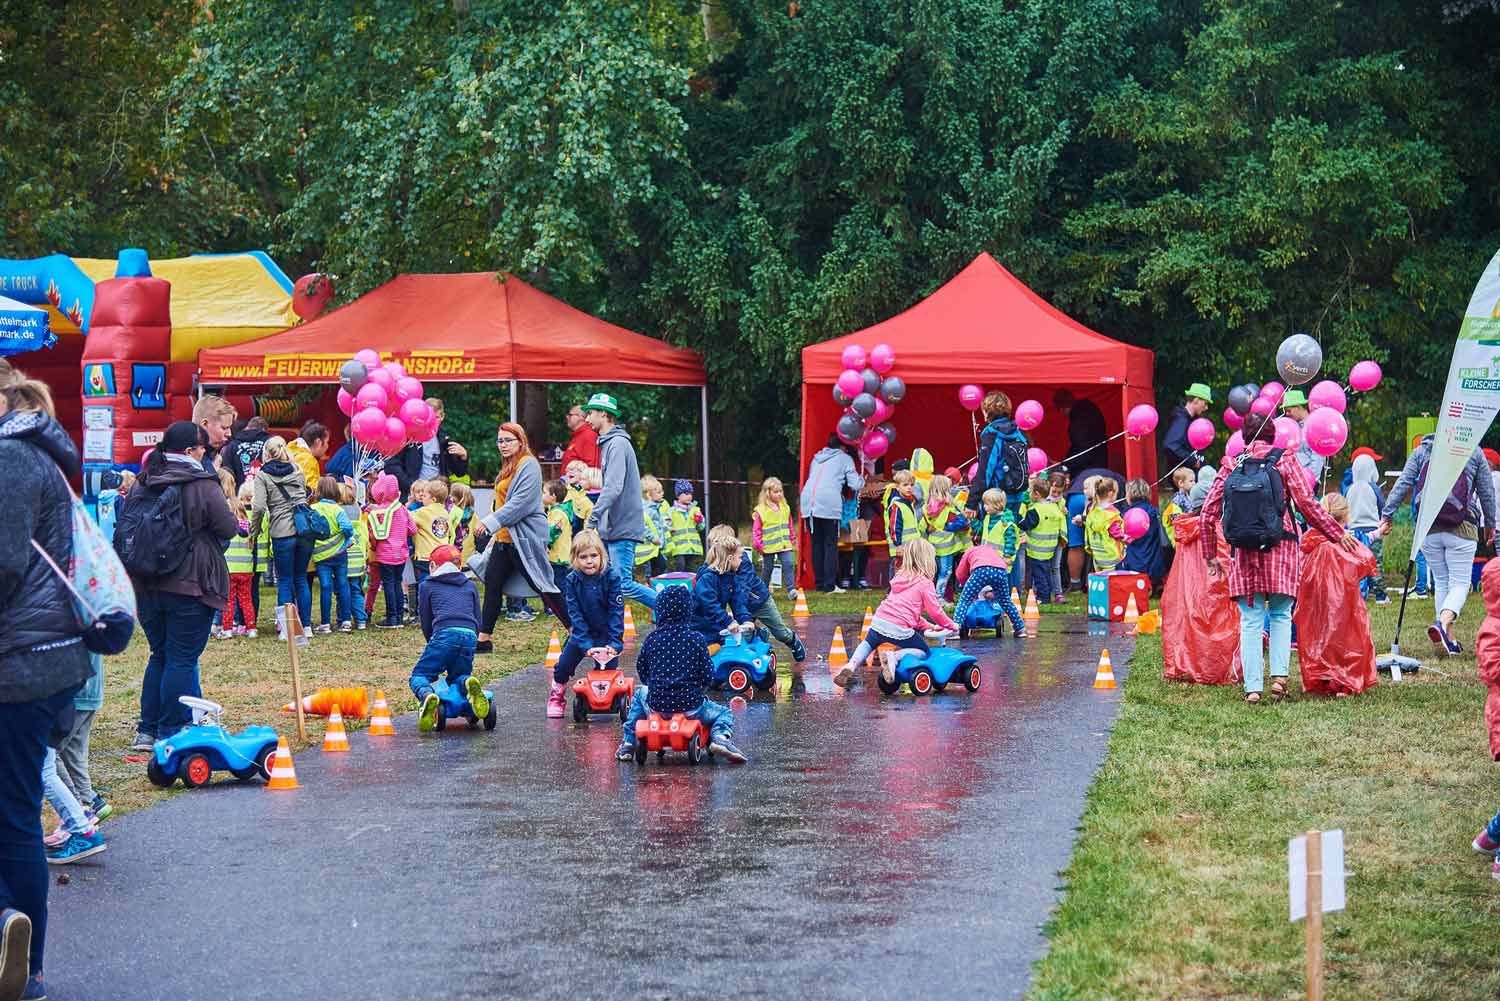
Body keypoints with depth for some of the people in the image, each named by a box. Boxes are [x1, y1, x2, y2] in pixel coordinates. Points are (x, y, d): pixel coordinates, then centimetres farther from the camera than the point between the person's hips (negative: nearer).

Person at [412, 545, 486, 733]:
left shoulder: (427, 585, 19)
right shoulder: (470, 585, 29)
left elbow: (425, 622, 19)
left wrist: (433, 644, 31)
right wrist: (471, 642, 33)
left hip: (445, 633, -3)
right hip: (470, 635, 3)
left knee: (419, 675, 6)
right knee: (457, 676, 21)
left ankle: (427, 695, -30)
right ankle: (469, 684, -17)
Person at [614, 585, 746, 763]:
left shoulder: (652, 639, -3)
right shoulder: (696, 639, -8)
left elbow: (642, 673, 7)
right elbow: (708, 677, -6)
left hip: (656, 706, 2)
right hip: (690, 707, -2)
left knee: (640, 694, 37)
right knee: (724, 713, 23)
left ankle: (628, 743, 30)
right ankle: (720, 737, -12)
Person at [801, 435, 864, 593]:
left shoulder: (817, 457, 28)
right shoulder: (845, 459, 11)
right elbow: (855, 485, 4)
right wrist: (862, 479, 24)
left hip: (809, 502, 5)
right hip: (829, 503, -5)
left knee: (817, 544, 12)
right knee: (830, 544, -2)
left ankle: (819, 583, 11)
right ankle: (829, 585, -7)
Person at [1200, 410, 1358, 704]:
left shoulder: (1231, 465, 9)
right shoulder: (1284, 460, 3)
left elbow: (1208, 513, 6)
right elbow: (1307, 504, -3)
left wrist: (1211, 555, 16)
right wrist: (1338, 534, 7)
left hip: (1243, 551, 1)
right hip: (1281, 547, -1)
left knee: (1251, 619, 4)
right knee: (1280, 615, 12)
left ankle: (1252, 687, -1)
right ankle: (1279, 675, -3)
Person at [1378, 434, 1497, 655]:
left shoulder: (1421, 450, 6)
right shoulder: (1473, 452, 2)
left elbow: (1402, 485, 0)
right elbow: (1486, 491, 6)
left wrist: (1387, 515, 2)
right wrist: (1490, 524, 17)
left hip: (1428, 527, 3)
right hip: (1462, 528, -3)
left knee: (1441, 582, 14)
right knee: (1460, 583, -2)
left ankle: (1449, 639, 11)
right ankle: (1443, 623, -28)